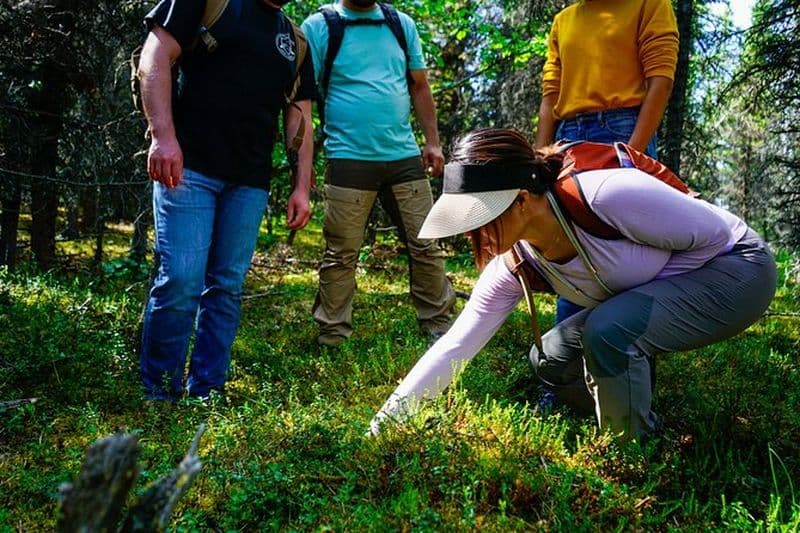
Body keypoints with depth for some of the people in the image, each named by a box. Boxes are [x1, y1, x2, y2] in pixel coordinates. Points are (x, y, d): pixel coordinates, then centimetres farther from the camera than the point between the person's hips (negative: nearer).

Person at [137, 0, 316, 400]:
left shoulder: (294, 39, 19)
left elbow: (300, 116, 18)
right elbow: (156, 56, -5)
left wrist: (302, 187, 9)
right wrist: (164, 136, -17)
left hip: (249, 180, 5)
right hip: (190, 165, -5)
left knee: (227, 287, 5)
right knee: (181, 279, -10)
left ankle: (206, 395, 13)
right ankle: (158, 397, 3)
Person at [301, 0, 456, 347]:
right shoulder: (318, 28, 0)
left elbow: (420, 87, 17)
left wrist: (432, 141, 9)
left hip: (405, 157, 4)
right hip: (349, 159, -4)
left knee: (426, 246, 6)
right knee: (341, 254, 0)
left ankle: (438, 323, 19)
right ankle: (332, 337, 11)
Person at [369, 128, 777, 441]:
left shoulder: (607, 197, -34)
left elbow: (718, 235, -23)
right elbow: (455, 346, -9)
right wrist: (387, 419, -14)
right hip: (647, 293, 7)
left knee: (606, 331, -30)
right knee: (550, 359, -2)